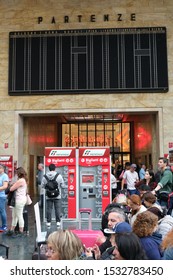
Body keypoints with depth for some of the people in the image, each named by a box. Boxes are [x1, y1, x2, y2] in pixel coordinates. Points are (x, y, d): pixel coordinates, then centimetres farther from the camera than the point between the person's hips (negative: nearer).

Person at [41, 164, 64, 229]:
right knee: (57, 209, 5)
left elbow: (42, 186, 1)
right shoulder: (59, 176, -7)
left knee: (49, 209, 7)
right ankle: (58, 222, 8)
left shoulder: (45, 176, -3)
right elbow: (62, 185, -3)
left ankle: (48, 222, 10)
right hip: (57, 196, -1)